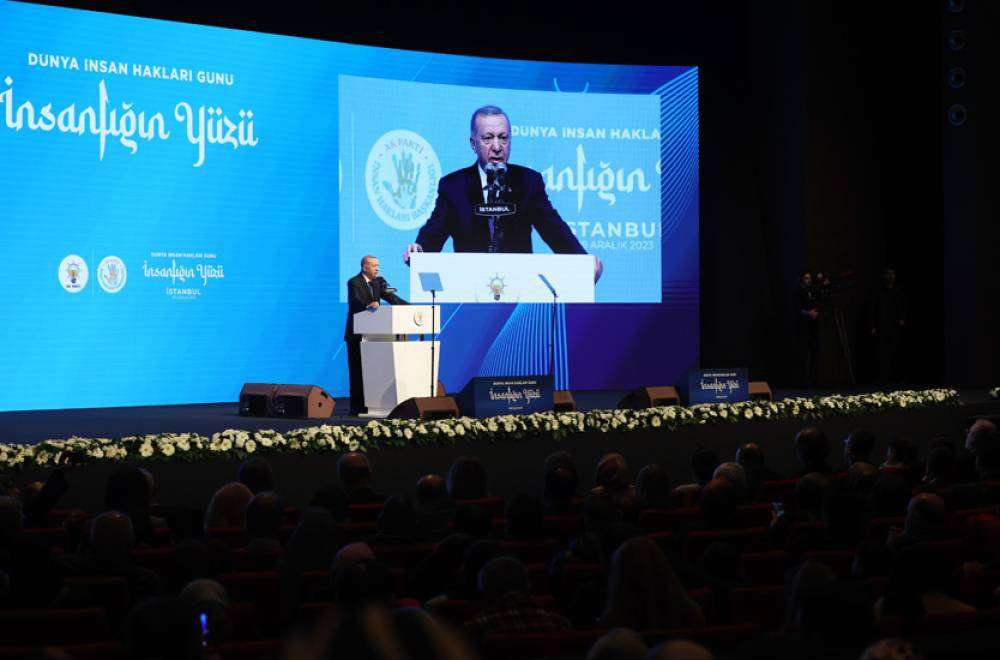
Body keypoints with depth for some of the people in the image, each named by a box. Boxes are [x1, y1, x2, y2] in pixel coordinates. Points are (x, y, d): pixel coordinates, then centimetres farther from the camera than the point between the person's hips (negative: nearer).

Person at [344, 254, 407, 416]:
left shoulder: (378, 281, 10)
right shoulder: (354, 283, -10)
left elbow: (391, 297, 0)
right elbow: (356, 301, -26)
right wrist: (368, 305, -46)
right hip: (357, 334, -6)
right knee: (357, 372, -4)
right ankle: (357, 407, -1)